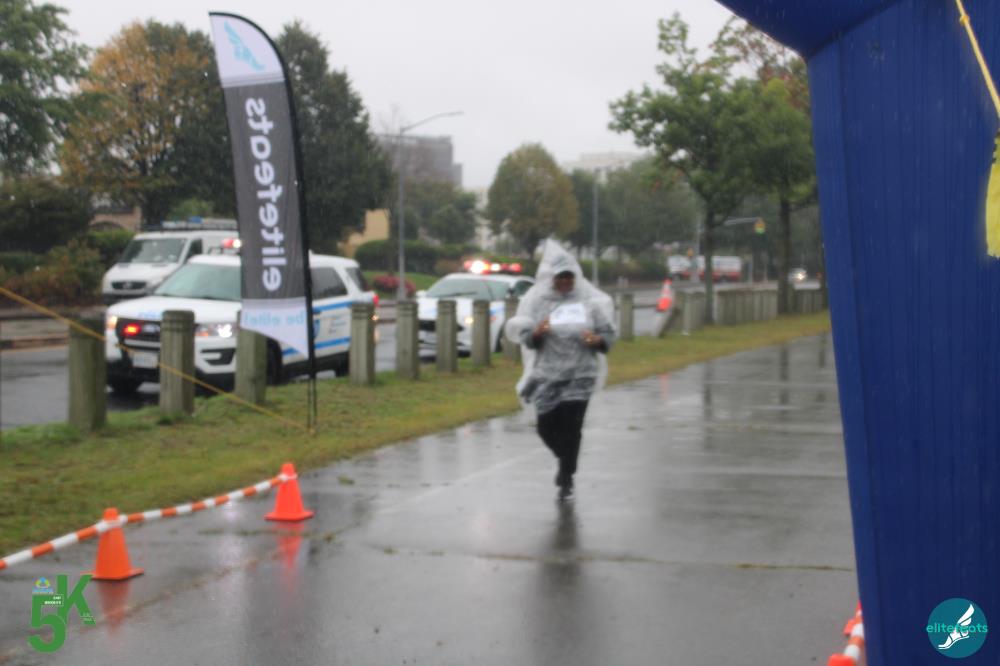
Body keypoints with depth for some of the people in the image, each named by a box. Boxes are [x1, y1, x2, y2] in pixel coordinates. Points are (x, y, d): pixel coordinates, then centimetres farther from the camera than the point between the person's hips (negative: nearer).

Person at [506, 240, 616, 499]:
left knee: (571, 426, -8)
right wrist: (537, 333, -25)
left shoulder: (589, 301, 3)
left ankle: (567, 478, 5)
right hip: (547, 374, 1)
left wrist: (597, 340, -19)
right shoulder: (537, 301, 2)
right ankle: (566, 461, 33)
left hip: (580, 374, -1)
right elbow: (525, 338, -2)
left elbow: (609, 334, 4)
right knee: (547, 427, 3)